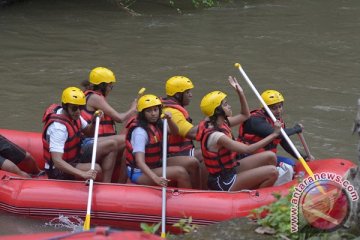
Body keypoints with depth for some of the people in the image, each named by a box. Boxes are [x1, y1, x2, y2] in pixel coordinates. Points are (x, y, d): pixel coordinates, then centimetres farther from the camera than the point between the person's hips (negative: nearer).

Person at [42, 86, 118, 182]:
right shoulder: (58, 126, -29)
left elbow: (88, 133, 17)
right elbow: (57, 161, -38)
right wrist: (83, 174, -47)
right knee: (95, 169, -32)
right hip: (59, 171, -9)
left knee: (111, 145, 0)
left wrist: (93, 122, -7)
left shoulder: (73, 114, -2)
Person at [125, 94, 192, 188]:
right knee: (180, 172, -24)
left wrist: (169, 120, -17)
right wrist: (156, 178, -46)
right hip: (139, 174, -10)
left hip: (153, 168, 10)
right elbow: (139, 162, -31)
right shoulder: (140, 132, -22)